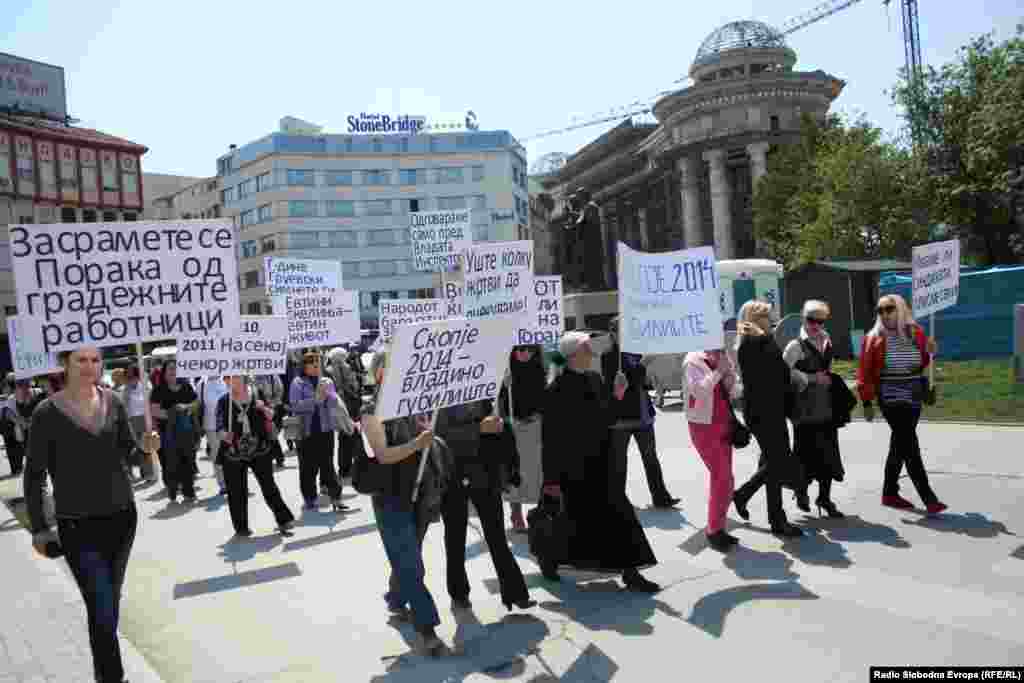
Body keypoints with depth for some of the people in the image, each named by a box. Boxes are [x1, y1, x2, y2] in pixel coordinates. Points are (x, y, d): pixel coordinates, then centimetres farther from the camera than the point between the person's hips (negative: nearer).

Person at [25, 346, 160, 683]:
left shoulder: (113, 402, -1)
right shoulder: (47, 413, -11)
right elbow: (34, 473, -4)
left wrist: (146, 445, -15)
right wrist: (38, 528, -4)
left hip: (122, 515, 4)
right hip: (77, 525, -4)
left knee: (111, 599, 20)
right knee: (103, 609, -5)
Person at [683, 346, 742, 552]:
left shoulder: (724, 359, 9)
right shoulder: (693, 360, -9)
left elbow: (735, 392, 11)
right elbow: (698, 390, -23)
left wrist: (729, 375, -7)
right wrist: (718, 371, -19)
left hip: (724, 424, 7)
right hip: (703, 426, -7)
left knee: (723, 478, 9)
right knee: (722, 478, -10)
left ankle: (717, 528, 21)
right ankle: (713, 530, 3)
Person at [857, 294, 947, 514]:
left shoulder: (916, 332, 5)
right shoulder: (874, 338, -6)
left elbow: (922, 364, 18)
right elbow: (865, 373, -4)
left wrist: (929, 353, -3)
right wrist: (867, 403, -7)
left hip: (914, 397, 5)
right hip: (891, 398, -5)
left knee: (900, 445, 13)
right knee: (910, 446, -10)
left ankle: (890, 493, 25)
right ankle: (928, 498, -8)